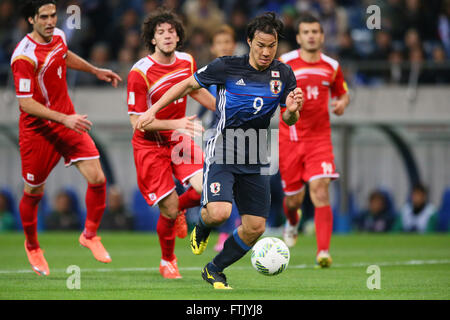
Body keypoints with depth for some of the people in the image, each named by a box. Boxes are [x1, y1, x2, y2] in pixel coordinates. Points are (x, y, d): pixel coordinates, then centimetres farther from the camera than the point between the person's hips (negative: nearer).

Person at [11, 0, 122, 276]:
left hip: (68, 122, 6)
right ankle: (32, 246, 36)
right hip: (38, 129, -5)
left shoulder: (58, 36, 0)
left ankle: (90, 235, 14)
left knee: (97, 179, -9)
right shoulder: (24, 56, -22)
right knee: (33, 193, 9)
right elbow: (26, 103, -24)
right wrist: (64, 119, -30)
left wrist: (96, 71, 32)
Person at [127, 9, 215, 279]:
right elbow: (137, 122, -20)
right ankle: (167, 261, 20)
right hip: (150, 145, -5)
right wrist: (174, 124, -30)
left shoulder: (187, 62, -1)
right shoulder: (140, 73, -20)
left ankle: (179, 210, 18)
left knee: (205, 188, -18)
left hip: (179, 140, 5)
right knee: (169, 210, -8)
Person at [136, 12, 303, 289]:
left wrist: (292, 110, -16)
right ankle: (202, 229, 13)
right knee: (219, 213, -26)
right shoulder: (227, 67, -9)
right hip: (222, 155, -4)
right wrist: (153, 110, 0)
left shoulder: (284, 74, 1)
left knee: (255, 228, 2)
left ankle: (215, 270, 26)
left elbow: (288, 120, 8)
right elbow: (189, 84, 4)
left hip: (256, 162, 4)